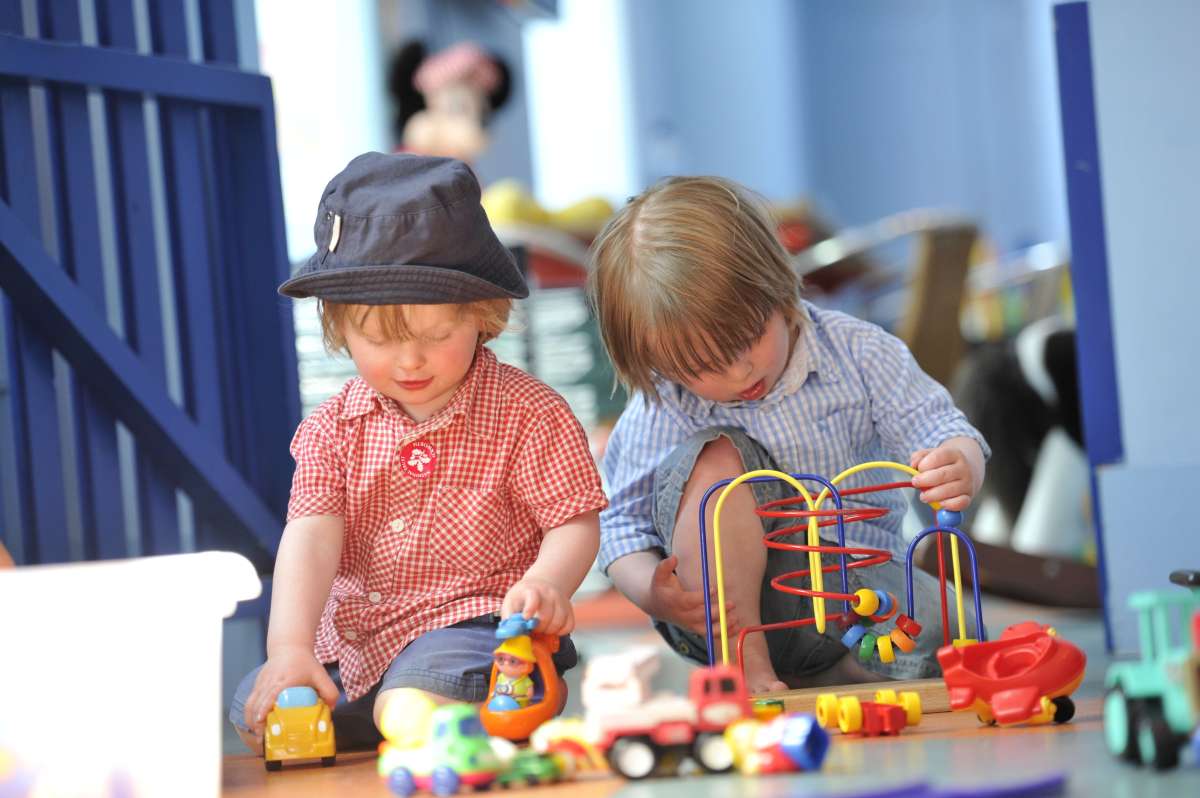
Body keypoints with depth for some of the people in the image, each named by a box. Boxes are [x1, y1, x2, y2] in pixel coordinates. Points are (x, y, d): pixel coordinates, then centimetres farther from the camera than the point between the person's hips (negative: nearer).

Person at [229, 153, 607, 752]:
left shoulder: (529, 415, -6)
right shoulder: (334, 427, 3)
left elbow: (573, 524, -4)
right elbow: (310, 536, -7)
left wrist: (545, 583, -28)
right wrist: (290, 648, -21)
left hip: (474, 621, -6)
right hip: (349, 633, 6)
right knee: (256, 715, -8)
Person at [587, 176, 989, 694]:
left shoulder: (856, 353, -5)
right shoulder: (660, 413, -9)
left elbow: (938, 431, -5)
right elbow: (624, 525, -6)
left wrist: (959, 467, -30)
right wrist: (654, 595, -27)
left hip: (854, 584, 2)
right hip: (727, 609, -1)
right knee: (713, 459, -28)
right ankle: (746, 667, -23)